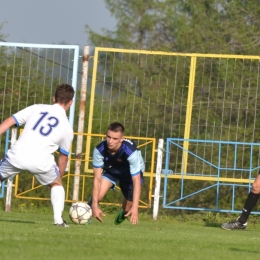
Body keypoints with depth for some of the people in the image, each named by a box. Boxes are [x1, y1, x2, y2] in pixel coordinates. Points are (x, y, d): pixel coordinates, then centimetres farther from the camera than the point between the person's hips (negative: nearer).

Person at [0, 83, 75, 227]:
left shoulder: (36, 108, 15)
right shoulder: (67, 127, 15)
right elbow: (63, 158, 23)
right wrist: (59, 176, 37)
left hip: (17, 155, 0)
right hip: (41, 161, 0)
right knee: (56, 184, 28)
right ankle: (58, 218, 12)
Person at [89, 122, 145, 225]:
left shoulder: (131, 152, -43)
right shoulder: (99, 150, -35)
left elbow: (136, 181, -40)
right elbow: (97, 178, -28)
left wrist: (135, 208, -46)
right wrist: (95, 205, -33)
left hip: (131, 173, -1)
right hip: (110, 170, 1)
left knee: (128, 208, 0)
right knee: (97, 195, -21)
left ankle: (123, 215, 39)